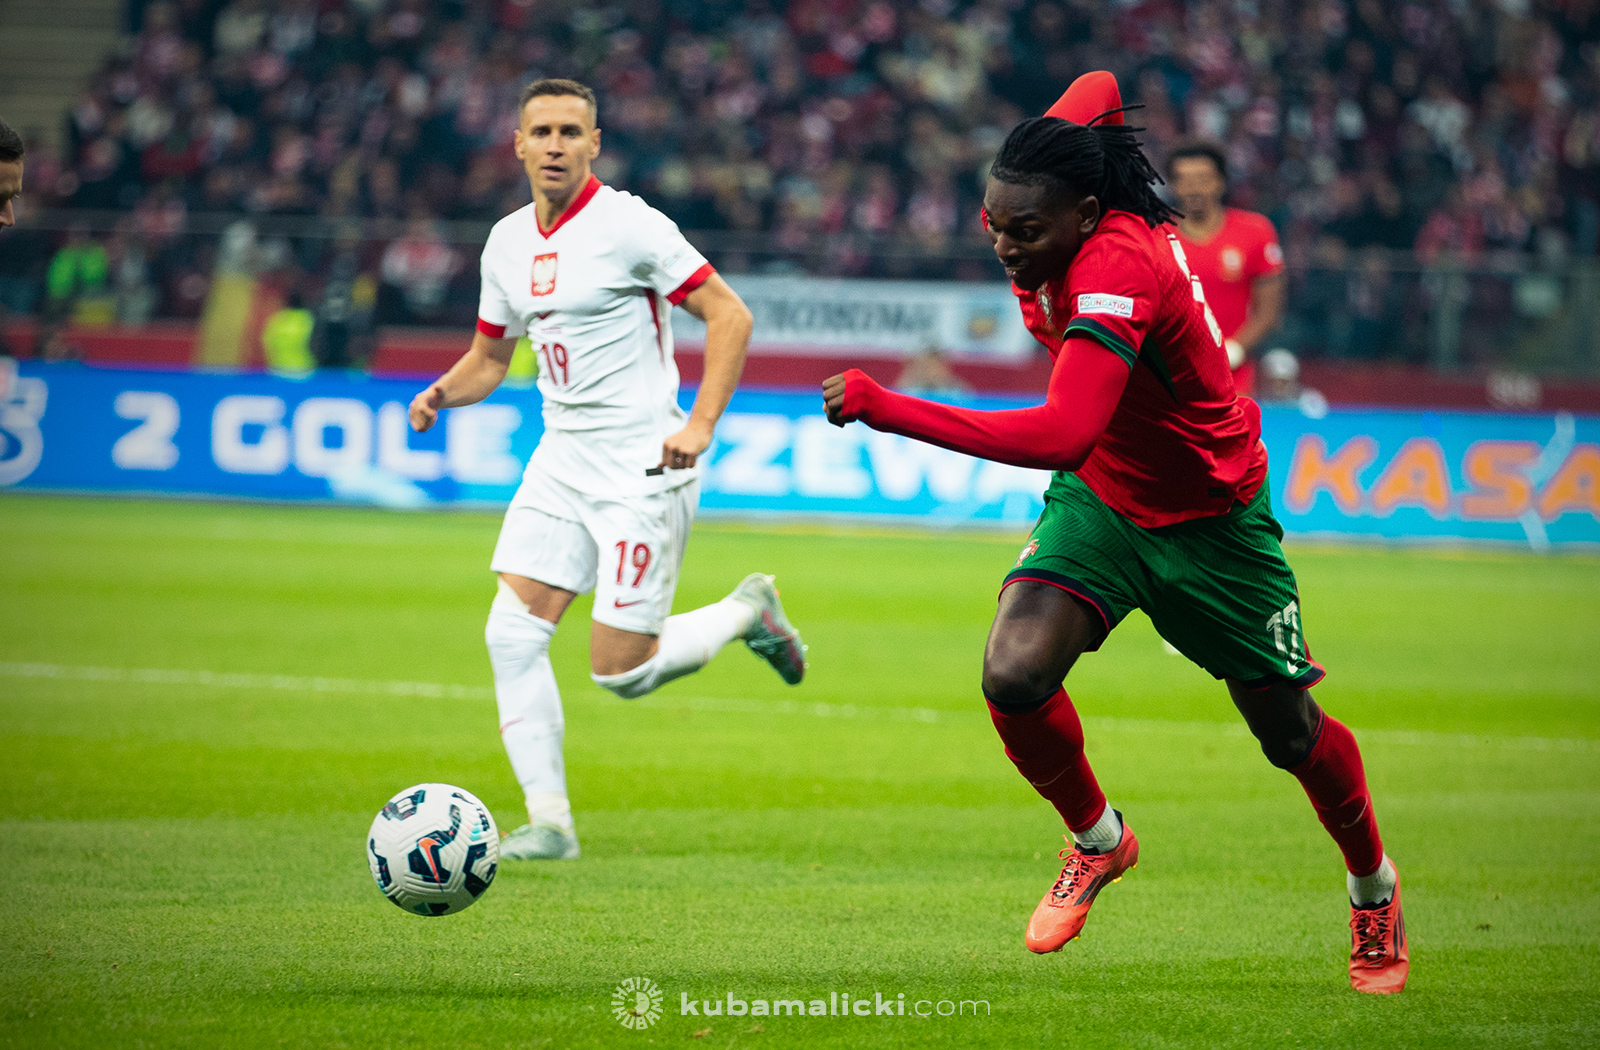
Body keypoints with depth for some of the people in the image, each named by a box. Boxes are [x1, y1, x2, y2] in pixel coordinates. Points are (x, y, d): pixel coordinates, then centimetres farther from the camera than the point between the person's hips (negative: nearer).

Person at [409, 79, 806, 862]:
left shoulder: (628, 226, -12)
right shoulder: (508, 243, 9)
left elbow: (728, 315, -11)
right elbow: (490, 356, 21)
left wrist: (700, 424, -20)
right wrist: (443, 393, -1)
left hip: (641, 467, -6)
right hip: (561, 464, 6)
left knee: (619, 671, -7)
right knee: (512, 634, -8)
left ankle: (745, 612, 20)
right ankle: (548, 821, -1)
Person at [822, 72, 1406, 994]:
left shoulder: (1117, 273, -37)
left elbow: (1062, 435, -50)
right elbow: (1099, 90, 7)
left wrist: (890, 410, -52)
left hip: (1211, 523, -6)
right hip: (1100, 499, 6)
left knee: (1290, 731, 10)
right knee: (1015, 674, -20)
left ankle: (1374, 887, 39)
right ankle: (1097, 839, 8)